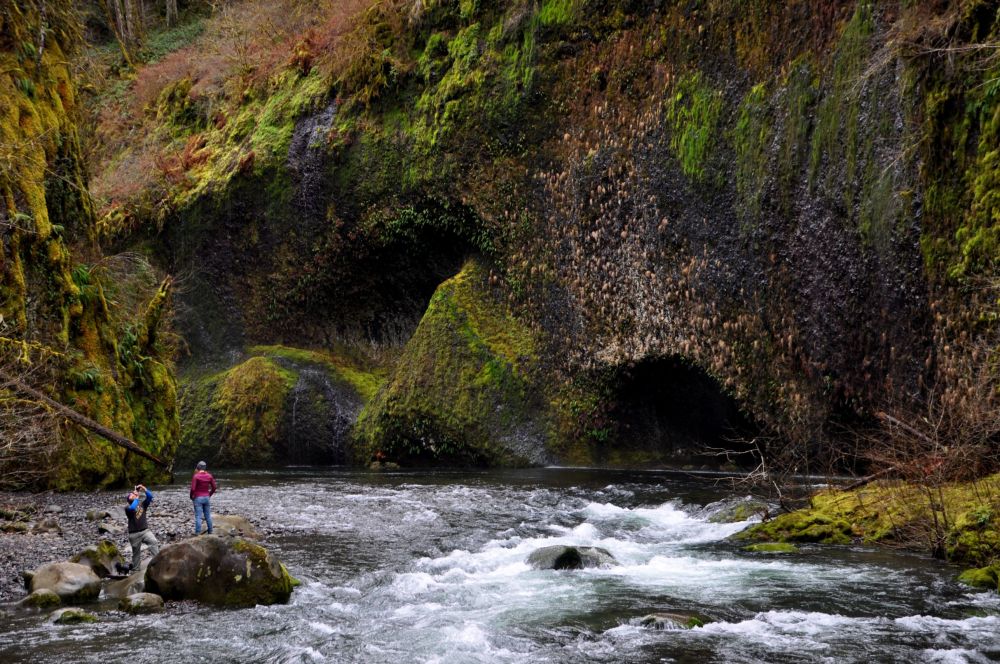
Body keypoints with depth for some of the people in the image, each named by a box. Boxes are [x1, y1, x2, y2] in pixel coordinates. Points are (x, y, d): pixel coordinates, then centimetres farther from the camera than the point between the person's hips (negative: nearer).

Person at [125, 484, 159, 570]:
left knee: (154, 543, -23)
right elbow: (132, 508, -25)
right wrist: (137, 498, -14)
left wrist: (144, 489, -14)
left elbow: (150, 497, -2)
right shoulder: (128, 507, -2)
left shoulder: (142, 504, 11)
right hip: (134, 534, -2)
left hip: (145, 530, 2)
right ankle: (134, 567, 23)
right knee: (136, 552, 7)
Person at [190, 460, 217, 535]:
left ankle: (198, 533, -4)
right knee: (208, 516, 13)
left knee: (198, 517, -3)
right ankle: (210, 532, 19)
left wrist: (191, 497, -1)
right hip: (206, 498, 4)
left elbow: (193, 489, -18)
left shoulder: (196, 476, -13)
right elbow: (214, 488, 3)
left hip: (198, 498, -4)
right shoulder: (209, 476, 1)